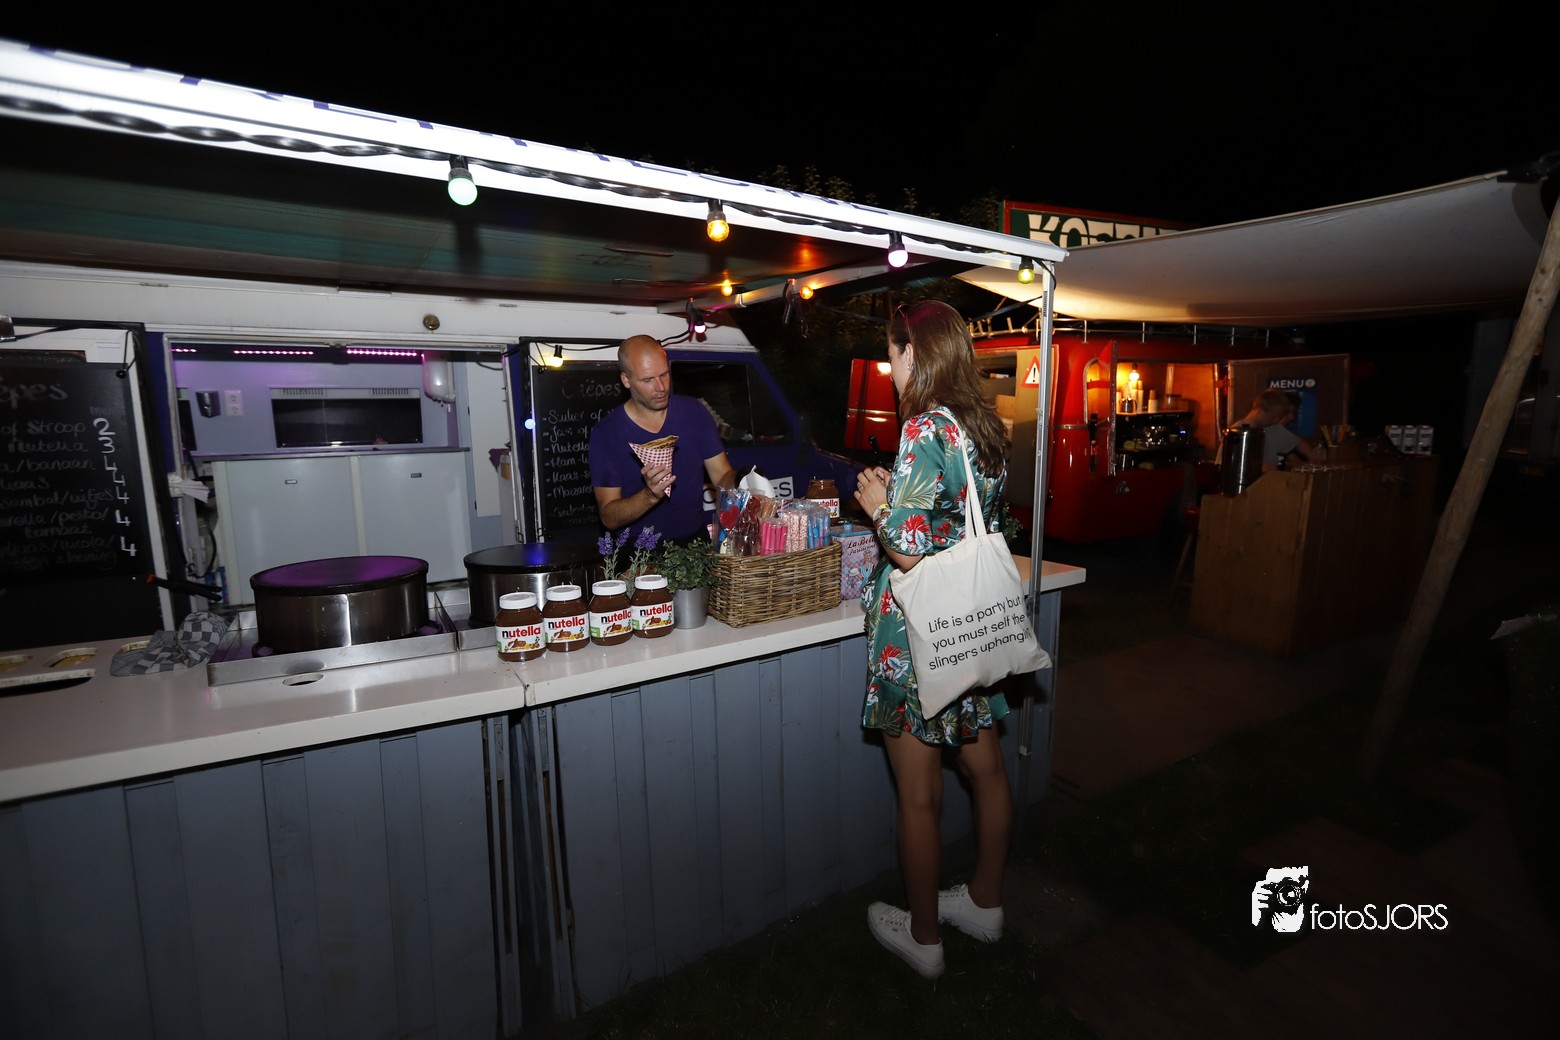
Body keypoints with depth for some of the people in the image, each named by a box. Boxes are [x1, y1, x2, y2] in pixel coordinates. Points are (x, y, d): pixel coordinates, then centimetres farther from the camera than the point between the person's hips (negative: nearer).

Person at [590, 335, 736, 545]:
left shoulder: (694, 413, 2)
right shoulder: (606, 433, -6)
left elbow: (722, 476, 6)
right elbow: (608, 518, -8)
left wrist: (741, 488, -17)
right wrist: (650, 495, -26)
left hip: (696, 540, 2)